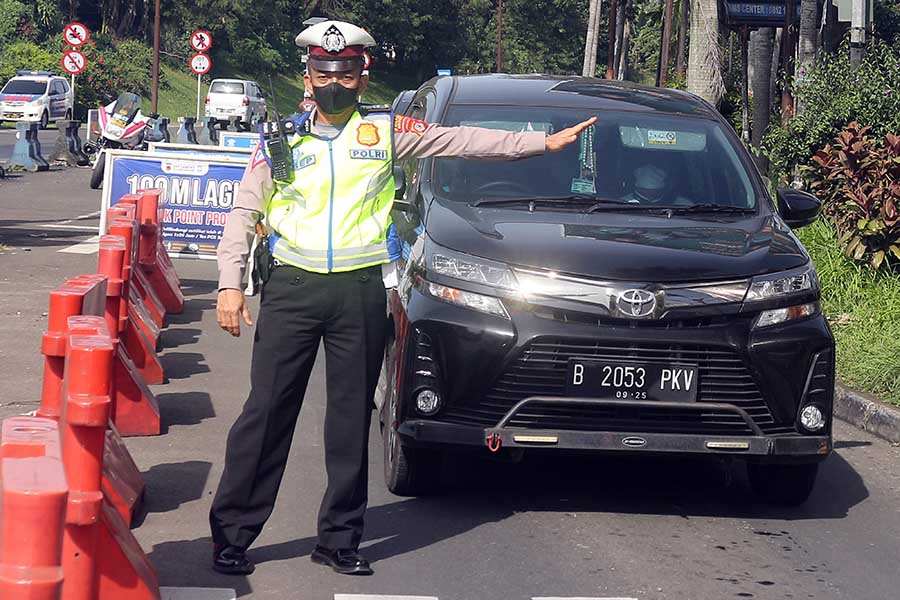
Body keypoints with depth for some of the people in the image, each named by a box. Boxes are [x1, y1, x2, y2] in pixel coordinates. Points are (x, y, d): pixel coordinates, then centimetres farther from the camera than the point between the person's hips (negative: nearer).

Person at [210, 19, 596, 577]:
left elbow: (464, 141, 9)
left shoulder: (385, 132, 9)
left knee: (352, 418, 6)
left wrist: (544, 142, 6)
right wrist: (231, 284, -2)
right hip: (293, 288, -1)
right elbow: (244, 215, 9)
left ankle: (340, 540, 15)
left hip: (361, 293, 1)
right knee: (267, 412, -2)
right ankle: (232, 533, 4)